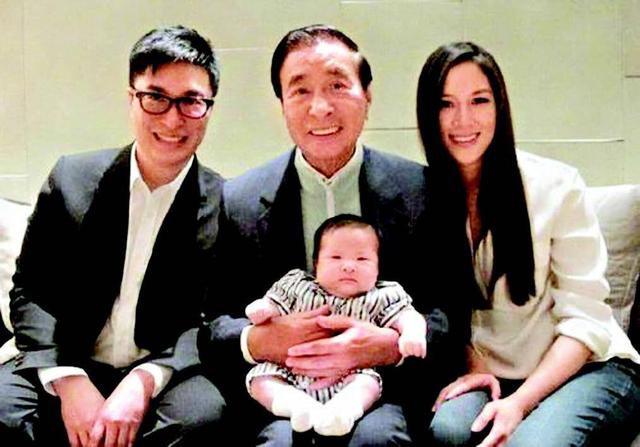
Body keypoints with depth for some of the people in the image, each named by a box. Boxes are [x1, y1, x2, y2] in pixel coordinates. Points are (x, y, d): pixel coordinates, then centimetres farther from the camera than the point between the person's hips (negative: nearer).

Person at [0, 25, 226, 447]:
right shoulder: (71, 179, 3)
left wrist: (145, 380, -21)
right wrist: (68, 379, -14)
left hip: (166, 377, 0)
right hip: (68, 369, 1)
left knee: (202, 412, -33)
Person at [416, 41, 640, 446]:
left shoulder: (556, 186, -8)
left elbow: (584, 318, -10)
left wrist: (519, 403, -20)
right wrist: (474, 367, -10)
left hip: (588, 367, -1)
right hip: (490, 375, 2)